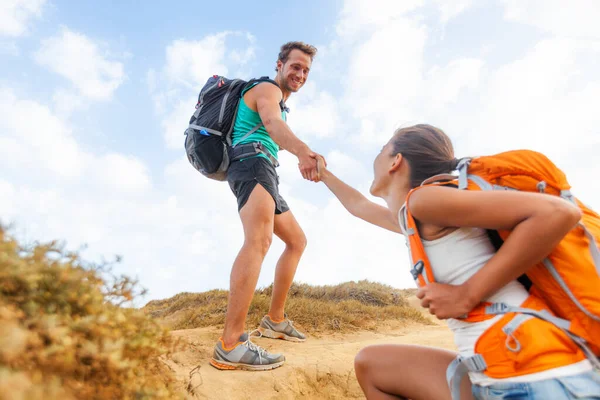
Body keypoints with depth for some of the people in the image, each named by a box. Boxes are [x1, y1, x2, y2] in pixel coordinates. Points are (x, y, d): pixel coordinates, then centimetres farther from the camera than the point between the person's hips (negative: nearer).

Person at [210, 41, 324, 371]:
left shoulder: (278, 101, 32)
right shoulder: (267, 89, -1)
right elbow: (273, 124, -25)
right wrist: (303, 150, -46)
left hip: (261, 172, 10)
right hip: (252, 164, -10)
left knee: (297, 241, 15)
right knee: (259, 239, -33)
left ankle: (275, 319, 19)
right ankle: (230, 346, -39)